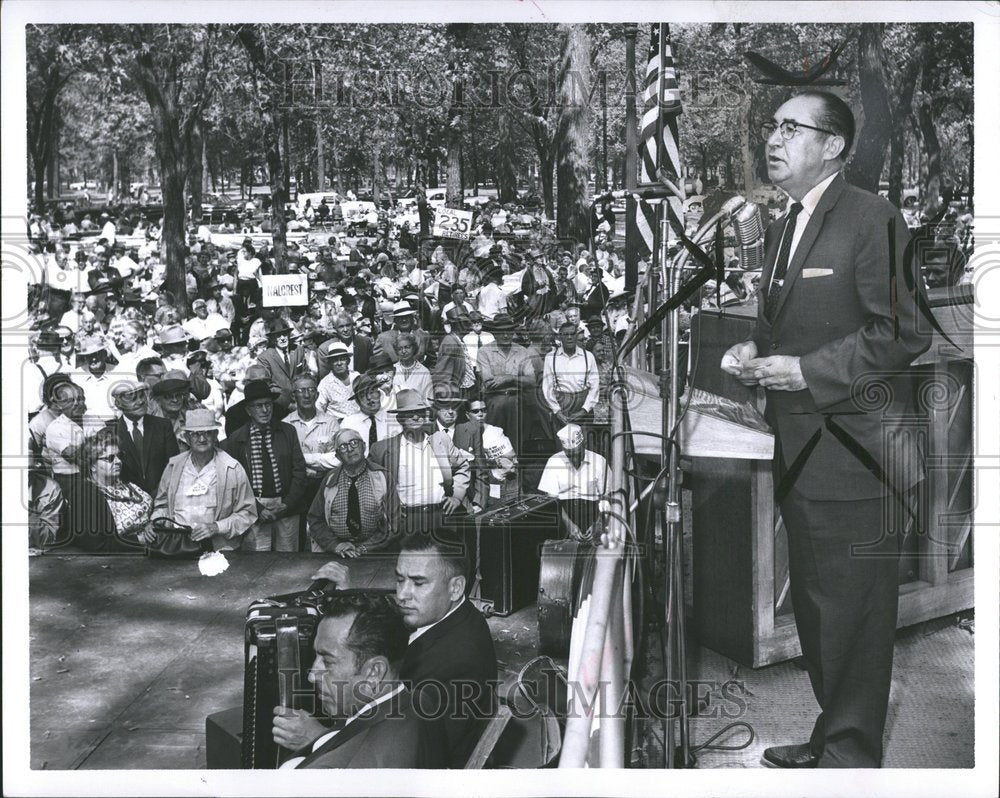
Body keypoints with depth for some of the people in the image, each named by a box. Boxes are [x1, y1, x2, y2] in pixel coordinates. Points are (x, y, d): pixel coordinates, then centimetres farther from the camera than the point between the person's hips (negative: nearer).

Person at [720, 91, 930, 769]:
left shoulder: (872, 220, -11)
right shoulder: (781, 229, 16)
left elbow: (904, 332, -16)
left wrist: (806, 371, -19)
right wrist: (754, 352, 4)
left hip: (853, 455, -9)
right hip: (800, 457, 9)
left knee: (852, 617, 0)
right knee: (815, 609, 19)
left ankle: (851, 755, 17)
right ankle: (832, 738, 35)